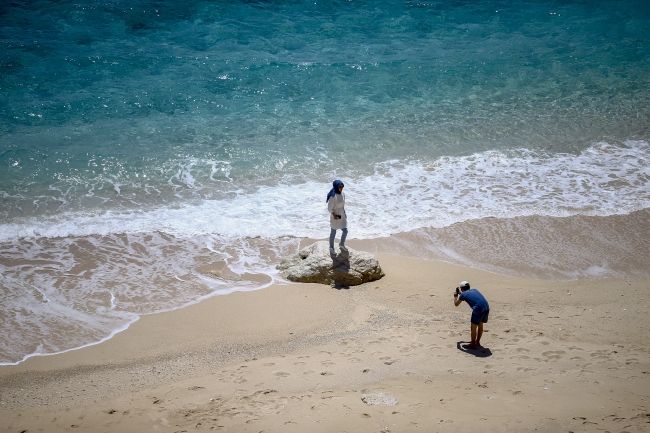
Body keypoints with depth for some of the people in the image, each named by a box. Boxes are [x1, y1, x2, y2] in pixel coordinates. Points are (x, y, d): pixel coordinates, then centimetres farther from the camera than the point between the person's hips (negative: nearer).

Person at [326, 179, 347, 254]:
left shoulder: (343, 194, -5)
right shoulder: (333, 196, -27)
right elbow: (330, 208, -20)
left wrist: (344, 213, 8)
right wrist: (334, 216, -18)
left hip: (342, 216, 6)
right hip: (335, 216, -6)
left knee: (345, 231, 12)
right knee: (333, 232, 11)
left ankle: (342, 244, 38)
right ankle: (331, 247, 32)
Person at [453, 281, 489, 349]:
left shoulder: (463, 294, 10)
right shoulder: (474, 290, 26)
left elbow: (456, 304, 25)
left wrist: (455, 296, 43)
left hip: (478, 309, -6)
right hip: (486, 308, 6)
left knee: (473, 327, 10)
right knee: (480, 325, 23)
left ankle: (473, 344, 18)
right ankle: (477, 342, 34)